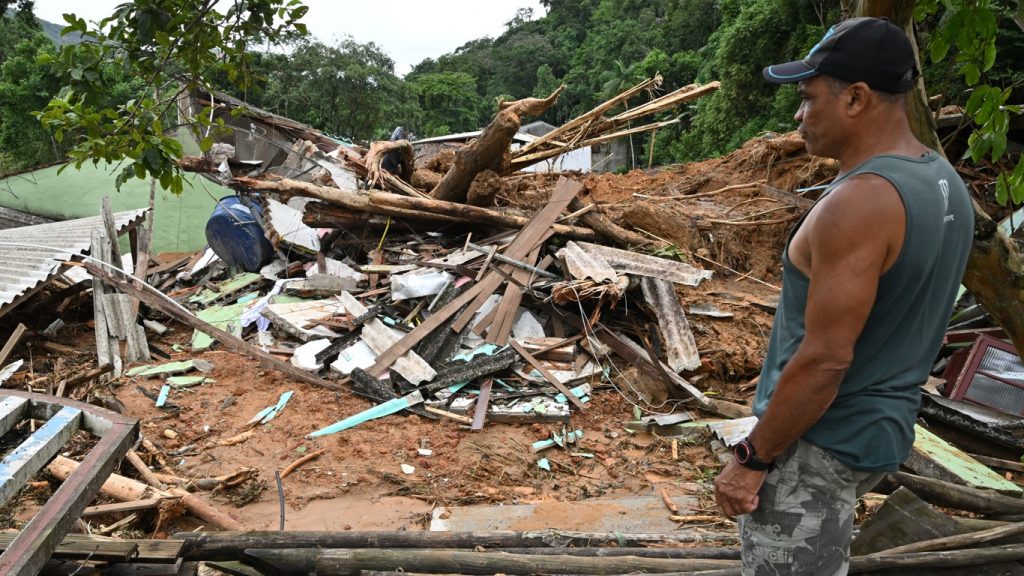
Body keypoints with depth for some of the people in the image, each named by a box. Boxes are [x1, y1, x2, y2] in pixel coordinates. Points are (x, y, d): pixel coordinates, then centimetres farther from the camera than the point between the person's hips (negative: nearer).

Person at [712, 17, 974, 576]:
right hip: (881, 426, 9)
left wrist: (752, 458, -17)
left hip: (820, 439, -9)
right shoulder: (944, 183, 5)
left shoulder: (858, 202, -25)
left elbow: (824, 358, -26)